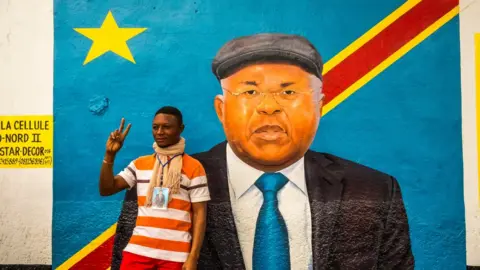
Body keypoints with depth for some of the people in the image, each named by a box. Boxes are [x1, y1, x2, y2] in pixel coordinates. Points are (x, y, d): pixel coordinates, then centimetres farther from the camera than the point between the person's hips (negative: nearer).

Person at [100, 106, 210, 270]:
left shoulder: (193, 167, -2)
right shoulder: (139, 164, 9)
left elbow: (199, 214, -4)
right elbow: (106, 190, 4)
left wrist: (193, 257, -9)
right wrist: (110, 155, -8)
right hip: (138, 249, 3)